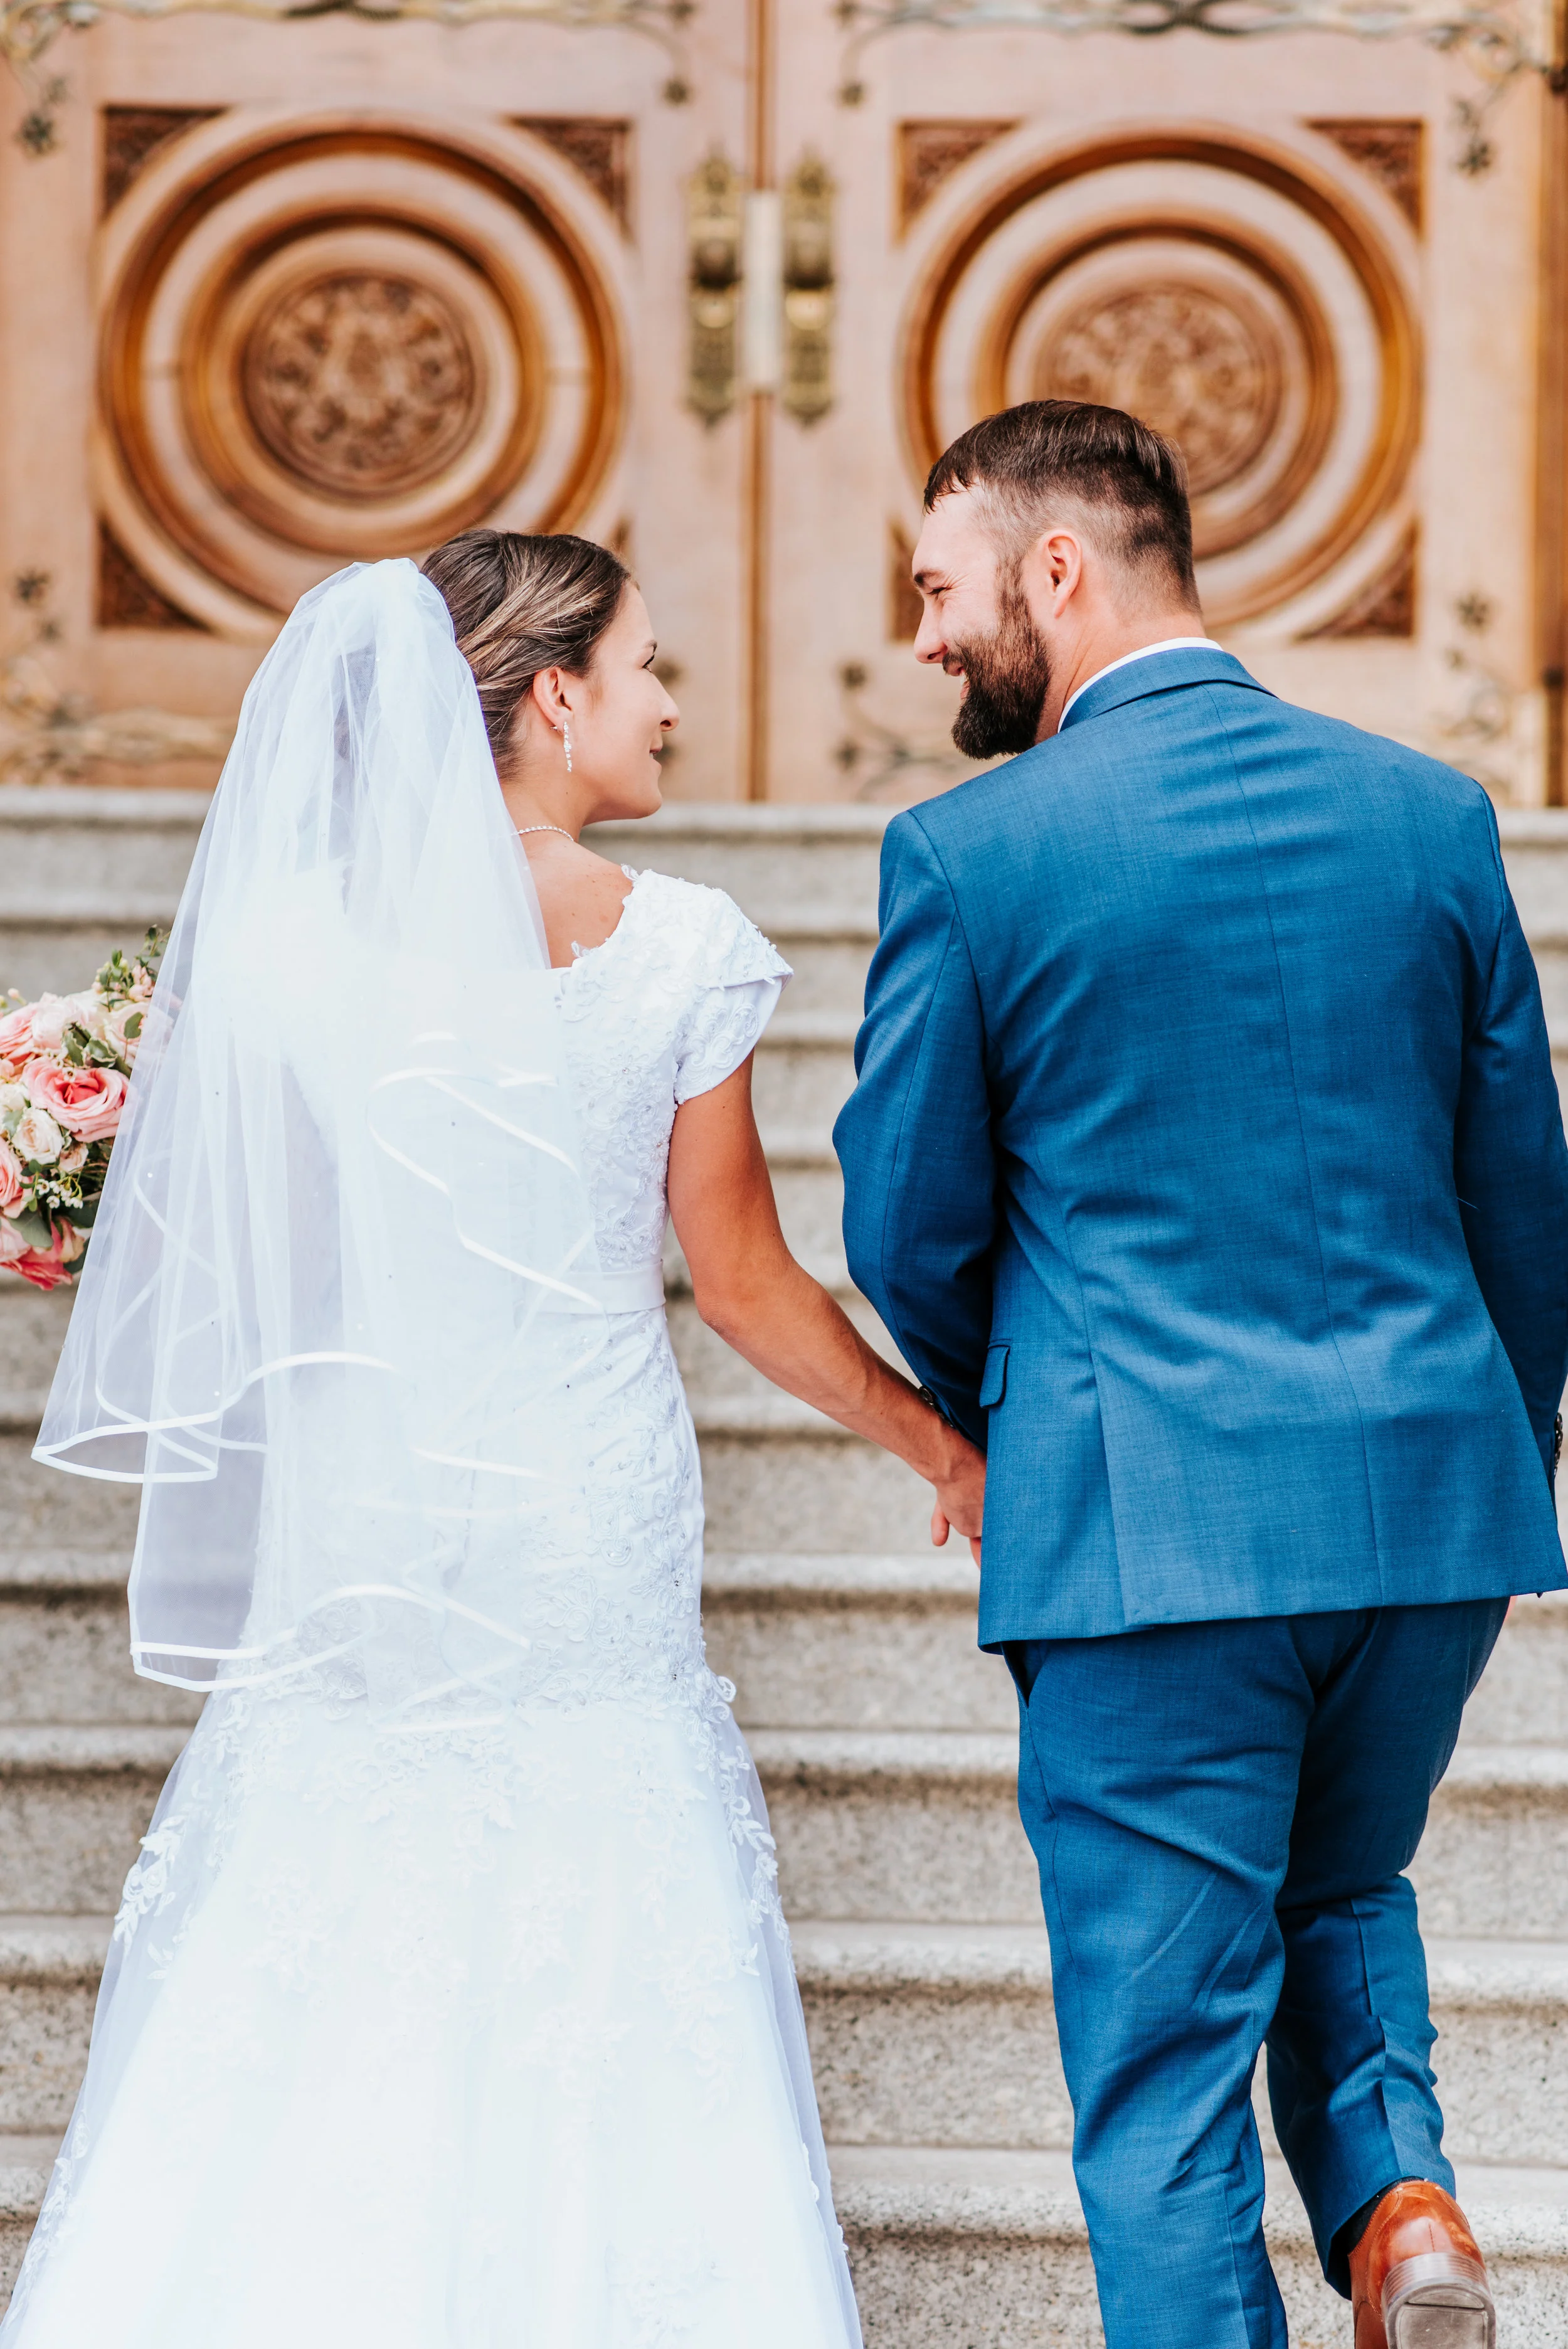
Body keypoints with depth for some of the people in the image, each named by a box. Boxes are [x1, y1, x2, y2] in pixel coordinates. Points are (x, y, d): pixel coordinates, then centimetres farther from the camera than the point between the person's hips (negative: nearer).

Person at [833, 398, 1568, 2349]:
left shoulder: (970, 850, -8)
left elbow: (907, 1234, -1)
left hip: (1149, 1527, -4)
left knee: (1164, 2062, 5)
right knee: (1341, 1894, 28)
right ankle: (1394, 2188, 5)